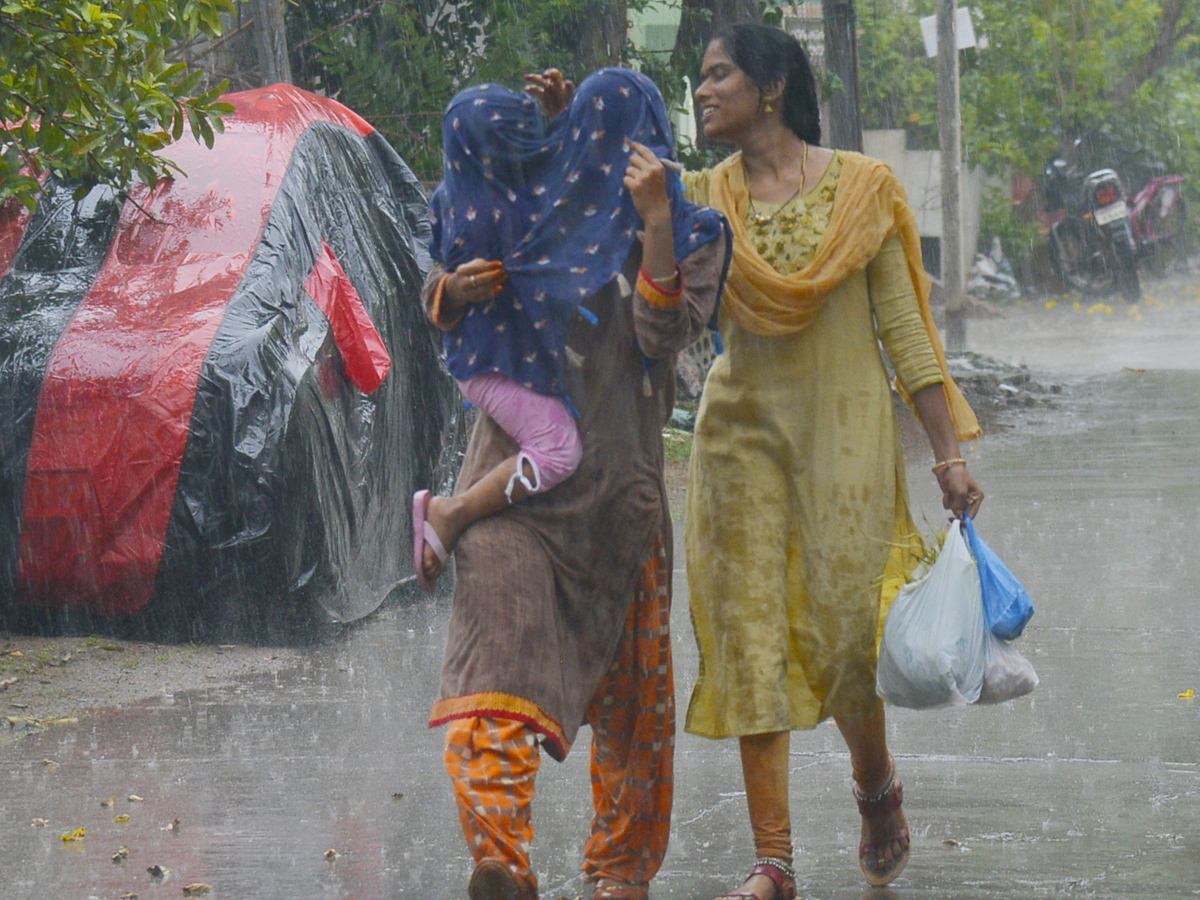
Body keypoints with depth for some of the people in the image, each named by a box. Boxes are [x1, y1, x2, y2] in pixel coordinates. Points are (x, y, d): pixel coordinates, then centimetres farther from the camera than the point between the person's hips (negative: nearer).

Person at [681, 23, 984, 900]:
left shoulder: (863, 187, 1)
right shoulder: (703, 196, 7)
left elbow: (903, 324, 1)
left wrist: (949, 452, -1)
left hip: (846, 427, -2)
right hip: (744, 426, 2)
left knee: (842, 627, -5)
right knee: (751, 631, -3)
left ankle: (878, 788, 27)